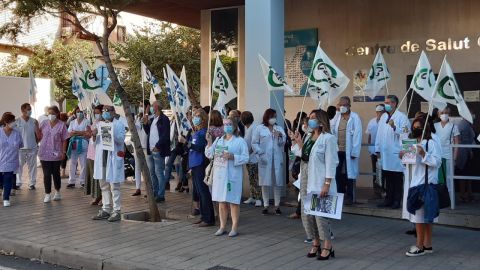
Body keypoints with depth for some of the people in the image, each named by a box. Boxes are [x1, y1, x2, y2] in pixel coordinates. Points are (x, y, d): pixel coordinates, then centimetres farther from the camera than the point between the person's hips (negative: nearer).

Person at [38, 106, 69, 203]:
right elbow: (39, 136, 11)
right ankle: (47, 194, 9)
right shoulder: (44, 123, 3)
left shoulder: (61, 125, -4)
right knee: (47, 174, 1)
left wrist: (64, 152, -7)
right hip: (45, 154, 1)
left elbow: (64, 140, -2)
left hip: (56, 154, -1)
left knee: (56, 173, 12)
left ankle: (57, 192, 29)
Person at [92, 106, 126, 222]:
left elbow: (121, 139, -13)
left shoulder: (119, 124, -1)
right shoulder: (100, 124, 17)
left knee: (114, 186, -5)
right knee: (104, 185, 11)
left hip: (113, 157, -6)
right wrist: (94, 135, -2)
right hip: (101, 158, 6)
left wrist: (110, 131, -21)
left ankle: (117, 211, 0)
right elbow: (96, 141, 19)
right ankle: (106, 209, 19)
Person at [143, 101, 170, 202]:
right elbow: (148, 132, 21)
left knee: (159, 172, -6)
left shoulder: (164, 119, -9)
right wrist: (145, 123, 6)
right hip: (150, 150, 9)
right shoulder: (152, 119, 17)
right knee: (152, 172, 14)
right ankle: (155, 192, 24)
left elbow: (165, 135, -16)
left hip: (158, 151, -9)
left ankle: (161, 195, -1)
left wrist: (157, 146, -18)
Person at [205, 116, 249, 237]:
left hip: (232, 176, -5)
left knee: (233, 202, -1)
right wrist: (209, 143, -3)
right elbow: (209, 155, 10)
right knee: (221, 202, 11)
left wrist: (232, 157, -21)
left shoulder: (240, 141, -3)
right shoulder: (219, 140, 14)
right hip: (219, 175, 5)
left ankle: (234, 228, 8)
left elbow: (245, 158, -9)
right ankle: (222, 227, 21)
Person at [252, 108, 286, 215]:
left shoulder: (279, 129, 14)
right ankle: (266, 206, 12)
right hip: (264, 159, -2)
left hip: (277, 159, 2)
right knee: (265, 182, 3)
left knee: (277, 182, 1)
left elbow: (283, 143, 7)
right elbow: (254, 143, -1)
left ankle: (277, 206, 9)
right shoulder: (259, 128, 3)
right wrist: (260, 153, -10)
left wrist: (280, 136, -11)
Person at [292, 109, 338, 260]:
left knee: (321, 213, -5)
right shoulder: (308, 137, 13)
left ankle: (328, 247, 6)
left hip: (320, 182, -8)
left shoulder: (328, 138, -10)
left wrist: (327, 184, -19)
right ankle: (315, 244, 23)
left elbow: (330, 163, -14)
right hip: (305, 181, 8)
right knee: (307, 213, 10)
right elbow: (303, 157, 13)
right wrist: (299, 143, 2)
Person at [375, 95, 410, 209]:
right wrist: (378, 149, 11)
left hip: (396, 153, -6)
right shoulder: (383, 117, 14)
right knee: (387, 178, 11)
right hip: (385, 153, 6)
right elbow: (379, 133, 14)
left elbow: (405, 134, -13)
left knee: (397, 178, 3)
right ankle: (388, 199, 20)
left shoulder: (402, 117, -5)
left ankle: (397, 201, 11)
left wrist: (394, 127, -25)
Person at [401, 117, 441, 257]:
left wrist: (424, 154, -26)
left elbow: (437, 162, -16)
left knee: (420, 215, -5)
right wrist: (404, 157, 5)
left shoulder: (431, 143, -9)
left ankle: (420, 246, 2)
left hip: (425, 184, -8)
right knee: (426, 216, 13)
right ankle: (427, 245, 19)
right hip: (415, 183, 8)